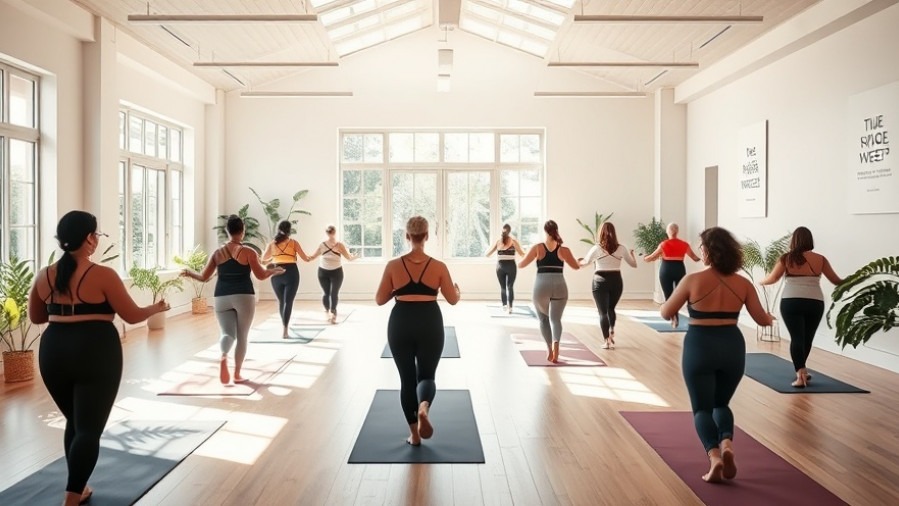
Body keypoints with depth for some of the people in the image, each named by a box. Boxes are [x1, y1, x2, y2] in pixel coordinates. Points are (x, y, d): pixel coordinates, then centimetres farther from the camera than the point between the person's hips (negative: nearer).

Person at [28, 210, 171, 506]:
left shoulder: (44, 276, 5)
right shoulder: (103, 276, -11)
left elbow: (35, 317, 18)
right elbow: (132, 316, -5)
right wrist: (156, 308, 13)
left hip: (53, 353, 6)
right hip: (95, 354, -6)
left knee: (74, 423, 21)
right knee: (89, 429, 0)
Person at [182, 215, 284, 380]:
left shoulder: (217, 253, 3)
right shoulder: (249, 252, -5)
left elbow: (204, 277, 7)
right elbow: (261, 275, -2)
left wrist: (189, 272, 26)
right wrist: (274, 270, 18)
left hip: (221, 298, 2)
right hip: (244, 297, -2)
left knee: (227, 333, 5)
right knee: (242, 336, 10)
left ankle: (223, 357, -29)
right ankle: (237, 374, 13)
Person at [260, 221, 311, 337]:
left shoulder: (272, 244, 8)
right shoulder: (293, 243, 3)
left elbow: (263, 261, 11)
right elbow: (306, 258, 7)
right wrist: (311, 257, 29)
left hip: (277, 274, 2)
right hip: (291, 273, -2)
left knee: (281, 301, 19)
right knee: (288, 302, -2)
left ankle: (284, 326, 29)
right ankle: (285, 330, -10)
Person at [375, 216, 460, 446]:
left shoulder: (393, 266, -3)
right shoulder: (439, 266, -3)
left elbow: (380, 300, 4)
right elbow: (453, 300, 4)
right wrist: (458, 290, 26)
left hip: (400, 324, 0)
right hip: (430, 324, 0)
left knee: (407, 378, 14)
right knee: (426, 375, 13)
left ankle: (414, 434, 17)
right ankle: (423, 407, -21)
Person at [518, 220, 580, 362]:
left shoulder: (538, 247, 2)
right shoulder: (564, 249, 6)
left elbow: (521, 264, 4)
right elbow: (576, 266, 17)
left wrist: (519, 261, 27)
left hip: (541, 286, -1)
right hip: (559, 285, 1)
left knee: (543, 318, 19)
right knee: (556, 318, 4)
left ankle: (549, 348, 11)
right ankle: (555, 343, -24)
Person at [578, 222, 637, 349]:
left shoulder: (596, 248, -7)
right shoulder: (621, 248, 0)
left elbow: (585, 261, 7)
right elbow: (634, 264, 11)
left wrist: (579, 261, 30)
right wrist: (631, 253, 32)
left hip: (600, 282, -3)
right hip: (616, 281, 3)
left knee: (602, 311, 4)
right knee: (611, 308, 23)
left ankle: (607, 341, 2)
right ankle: (611, 333, 13)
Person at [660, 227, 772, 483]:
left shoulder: (693, 280, -10)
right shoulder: (743, 284, 0)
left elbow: (666, 313, -3)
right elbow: (763, 320, 7)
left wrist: (674, 296, 19)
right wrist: (770, 317, 31)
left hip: (700, 348, -3)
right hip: (733, 348, 4)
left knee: (702, 407, 7)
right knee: (721, 403, 22)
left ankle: (714, 456, -15)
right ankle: (727, 444, -4)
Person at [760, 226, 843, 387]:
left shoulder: (786, 258, 3)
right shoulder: (820, 259, 7)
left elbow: (772, 279, 9)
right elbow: (836, 280, 16)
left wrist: (760, 282, 30)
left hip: (791, 302, -2)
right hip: (815, 303, 2)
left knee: (796, 337, -2)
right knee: (807, 338, 16)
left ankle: (800, 374, -13)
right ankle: (801, 371, 30)